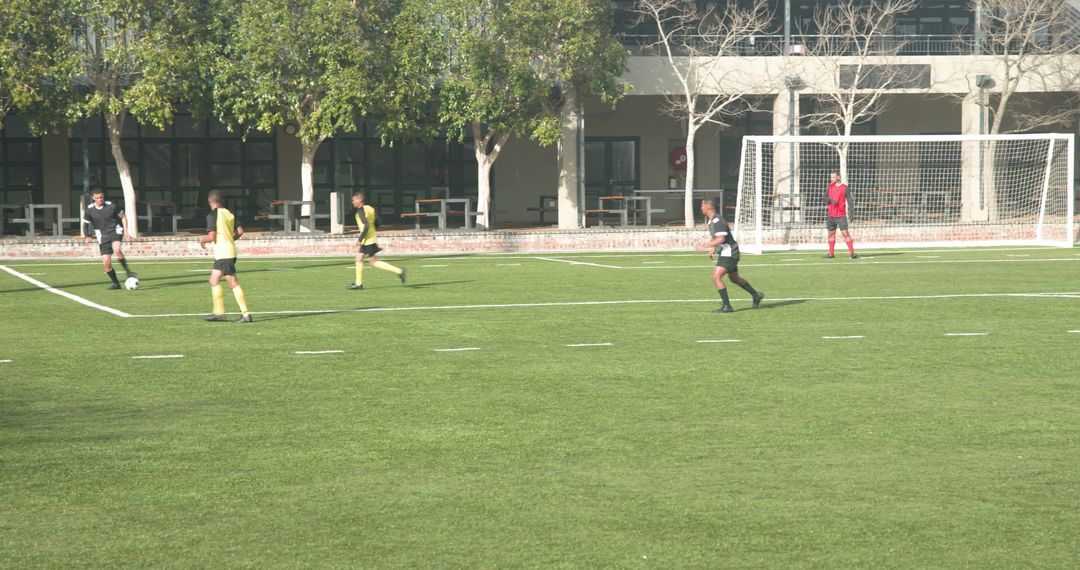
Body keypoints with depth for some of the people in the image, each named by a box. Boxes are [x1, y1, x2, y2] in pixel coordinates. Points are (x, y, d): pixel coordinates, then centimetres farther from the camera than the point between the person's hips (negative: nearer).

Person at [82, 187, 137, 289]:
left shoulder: (111, 206, -9)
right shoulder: (90, 209, -3)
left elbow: (123, 216, 5)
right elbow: (86, 223, 13)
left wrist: (125, 230, -5)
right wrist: (88, 236, 5)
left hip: (115, 231, -3)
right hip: (103, 235, 3)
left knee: (116, 249, -35)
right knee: (106, 262, -5)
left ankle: (127, 270, -19)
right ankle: (116, 283, 10)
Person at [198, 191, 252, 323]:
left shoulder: (212, 216, -12)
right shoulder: (228, 213, 10)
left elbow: (211, 237, -18)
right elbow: (240, 231, 8)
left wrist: (202, 240, 2)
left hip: (223, 253, -8)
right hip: (230, 250, 8)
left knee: (233, 283, -8)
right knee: (214, 280, 14)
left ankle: (246, 314, -9)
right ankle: (218, 312, 12)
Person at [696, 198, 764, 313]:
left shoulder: (717, 220, -20)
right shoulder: (712, 220, 12)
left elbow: (721, 239, -29)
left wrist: (706, 245, -27)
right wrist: (713, 249, 17)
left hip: (728, 253, -11)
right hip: (725, 253, 11)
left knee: (716, 277, -18)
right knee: (734, 278, 23)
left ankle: (726, 306, -16)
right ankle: (756, 295, 38)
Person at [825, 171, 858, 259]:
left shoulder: (844, 188, -6)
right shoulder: (830, 186, 10)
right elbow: (825, 197, 10)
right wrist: (831, 200, -13)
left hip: (841, 215, -5)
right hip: (831, 215, 5)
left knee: (845, 233, -12)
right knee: (831, 234, 11)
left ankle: (852, 253, -12)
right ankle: (831, 254, 21)